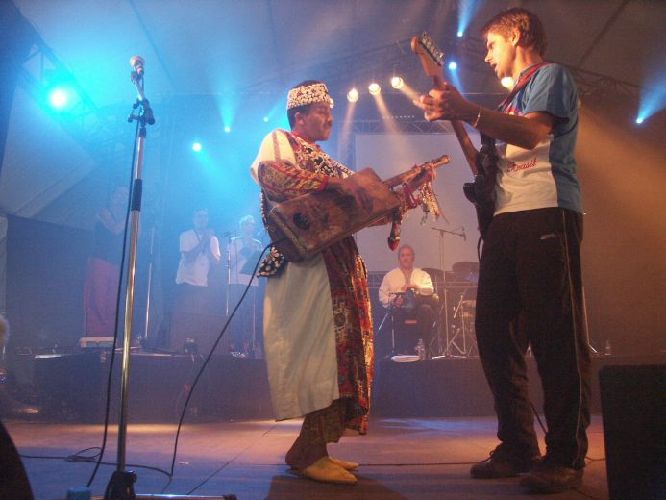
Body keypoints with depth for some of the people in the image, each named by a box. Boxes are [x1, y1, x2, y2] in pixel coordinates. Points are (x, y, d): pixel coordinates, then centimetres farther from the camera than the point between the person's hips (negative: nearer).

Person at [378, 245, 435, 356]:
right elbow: (382, 296, 11)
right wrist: (392, 301, -10)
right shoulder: (390, 276, 19)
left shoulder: (423, 274, 22)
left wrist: (415, 286, -11)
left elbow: (430, 290, 5)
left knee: (427, 309, -35)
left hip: (418, 306, 1)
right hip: (399, 309, -1)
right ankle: (402, 351, -21)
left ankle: (424, 346, -28)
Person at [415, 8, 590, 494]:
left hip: (547, 216, -8)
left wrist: (467, 109, -19)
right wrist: (455, 122, 18)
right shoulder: (509, 102, 30)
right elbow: (488, 169, 24)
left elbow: (533, 133, -14)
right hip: (504, 223, 8)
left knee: (556, 336, -9)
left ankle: (567, 457, -1)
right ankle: (518, 447, 10)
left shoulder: (551, 75, 6)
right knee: (496, 334, 2)